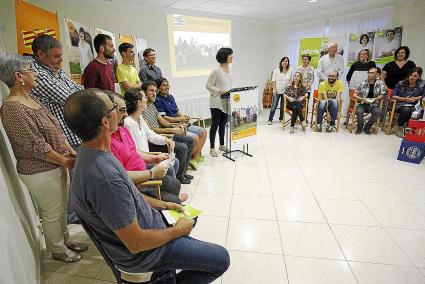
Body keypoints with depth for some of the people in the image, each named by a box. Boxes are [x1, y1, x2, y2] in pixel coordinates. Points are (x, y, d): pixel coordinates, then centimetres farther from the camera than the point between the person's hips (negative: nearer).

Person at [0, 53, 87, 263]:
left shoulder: (31, 99, 8)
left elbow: (56, 130, 11)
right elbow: (37, 147, -22)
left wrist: (72, 152, 5)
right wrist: (65, 161, -13)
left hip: (58, 165, 8)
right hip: (40, 172, -8)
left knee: (62, 208, 22)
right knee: (52, 213, 11)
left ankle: (65, 240, 43)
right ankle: (58, 250, 33)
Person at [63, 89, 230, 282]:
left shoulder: (92, 154, -5)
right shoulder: (104, 177, -37)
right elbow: (136, 243, -30)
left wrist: (161, 204, 8)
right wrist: (178, 230, -14)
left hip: (143, 223, 9)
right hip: (143, 252, -8)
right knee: (221, 259, -1)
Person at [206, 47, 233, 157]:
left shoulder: (229, 70, 11)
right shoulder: (216, 71, -13)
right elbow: (208, 85, -12)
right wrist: (219, 91, -23)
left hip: (226, 102, 7)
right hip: (217, 103, -7)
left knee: (223, 124, 15)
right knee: (215, 125, 0)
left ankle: (222, 145, 28)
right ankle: (212, 148, 12)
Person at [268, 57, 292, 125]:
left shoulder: (290, 70, 4)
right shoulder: (277, 70, -2)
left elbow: (290, 81, 8)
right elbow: (273, 80, -3)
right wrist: (274, 89, -9)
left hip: (285, 91, 3)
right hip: (277, 91, -2)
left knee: (283, 106, 9)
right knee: (274, 105, -4)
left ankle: (281, 119, 23)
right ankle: (270, 119, 4)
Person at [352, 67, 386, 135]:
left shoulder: (380, 83, -1)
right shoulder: (363, 83, -4)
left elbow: (381, 95, 8)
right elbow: (354, 95, -4)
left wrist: (375, 99, -12)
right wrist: (362, 99, -19)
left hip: (373, 104, 1)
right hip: (362, 104, -1)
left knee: (378, 112, -29)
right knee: (359, 111, -32)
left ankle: (367, 127, -4)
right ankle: (360, 127, -3)